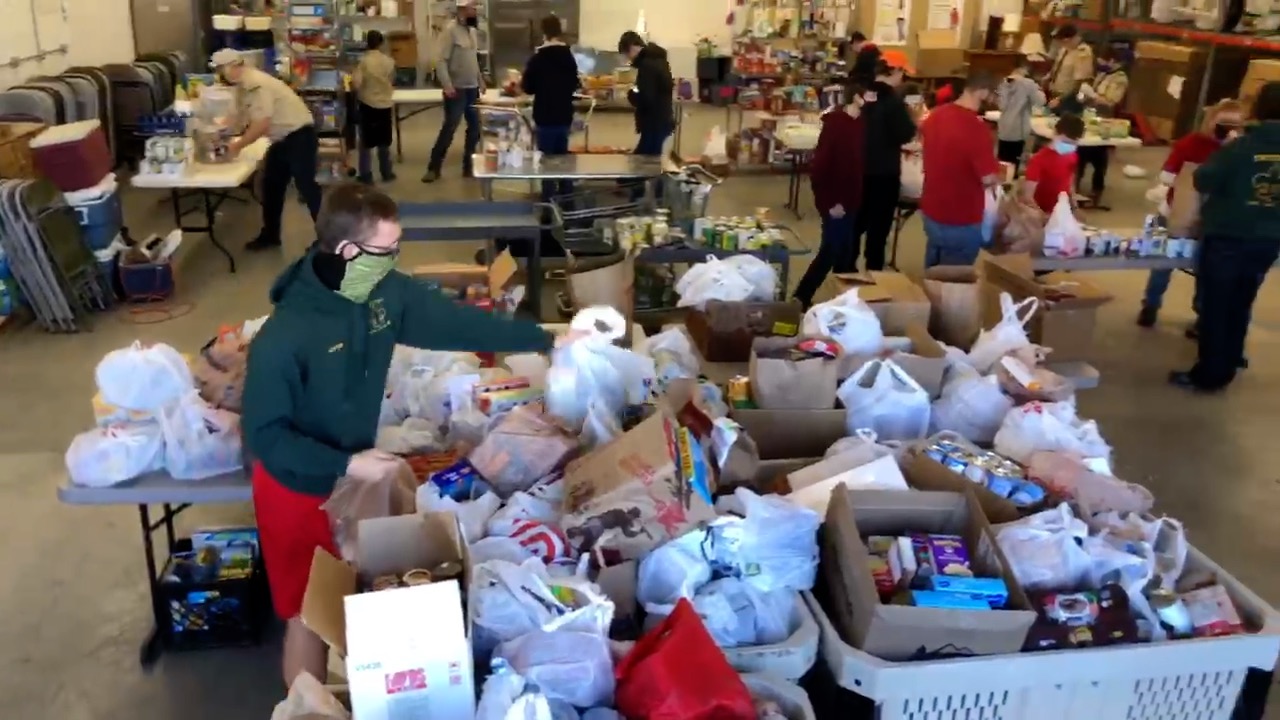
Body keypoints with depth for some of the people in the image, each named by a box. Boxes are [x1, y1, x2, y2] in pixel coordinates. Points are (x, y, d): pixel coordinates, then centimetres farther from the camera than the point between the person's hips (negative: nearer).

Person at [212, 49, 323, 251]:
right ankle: (270, 235, 25)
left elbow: (261, 124, -24)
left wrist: (237, 146, -14)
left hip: (299, 136, -10)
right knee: (271, 186, 14)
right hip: (284, 138, 10)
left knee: (306, 186, -8)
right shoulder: (247, 83, 8)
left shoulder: (255, 83, -21)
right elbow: (254, 122, 12)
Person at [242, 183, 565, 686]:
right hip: (299, 491, -6)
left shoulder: (387, 292, -13)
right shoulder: (284, 337, -31)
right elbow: (263, 433, -24)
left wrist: (546, 339, 2)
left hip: (355, 477, 6)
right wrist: (346, 465, -28)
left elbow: (456, 322, -1)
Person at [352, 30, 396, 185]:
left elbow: (356, 83, -20)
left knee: (366, 143, 6)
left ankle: (366, 176, 6)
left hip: (368, 105, -3)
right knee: (384, 143, 16)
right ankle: (386, 173, 22)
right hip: (385, 105, 3)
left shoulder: (364, 61, -14)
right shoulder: (389, 61, -3)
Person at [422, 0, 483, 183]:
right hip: (456, 90, -7)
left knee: (475, 128, 9)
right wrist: (447, 85, -24)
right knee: (449, 129, -5)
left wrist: (480, 81, 18)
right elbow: (441, 60, -16)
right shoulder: (450, 29, -12)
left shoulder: (471, 30, 11)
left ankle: (468, 166, 19)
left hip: (472, 88, 7)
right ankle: (433, 168, 4)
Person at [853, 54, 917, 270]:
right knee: (879, 225, 5)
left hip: (859, 168, 6)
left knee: (856, 221, 17)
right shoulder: (893, 99, -17)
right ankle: (873, 271, 12)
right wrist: (915, 122, 2)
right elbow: (905, 134, -15)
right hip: (885, 172, -6)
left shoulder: (862, 94, 3)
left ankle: (846, 269, 23)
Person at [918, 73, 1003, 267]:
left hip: (931, 212, 7)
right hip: (961, 221, -7)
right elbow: (989, 179, -23)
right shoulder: (977, 128, -25)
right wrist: (998, 175, 0)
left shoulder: (934, 115, -2)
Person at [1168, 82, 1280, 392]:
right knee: (1240, 308, 18)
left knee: (1215, 307, 6)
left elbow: (1202, 181, -12)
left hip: (1227, 239, -5)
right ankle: (1225, 371, 27)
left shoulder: (1240, 147, -17)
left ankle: (1207, 375, 11)